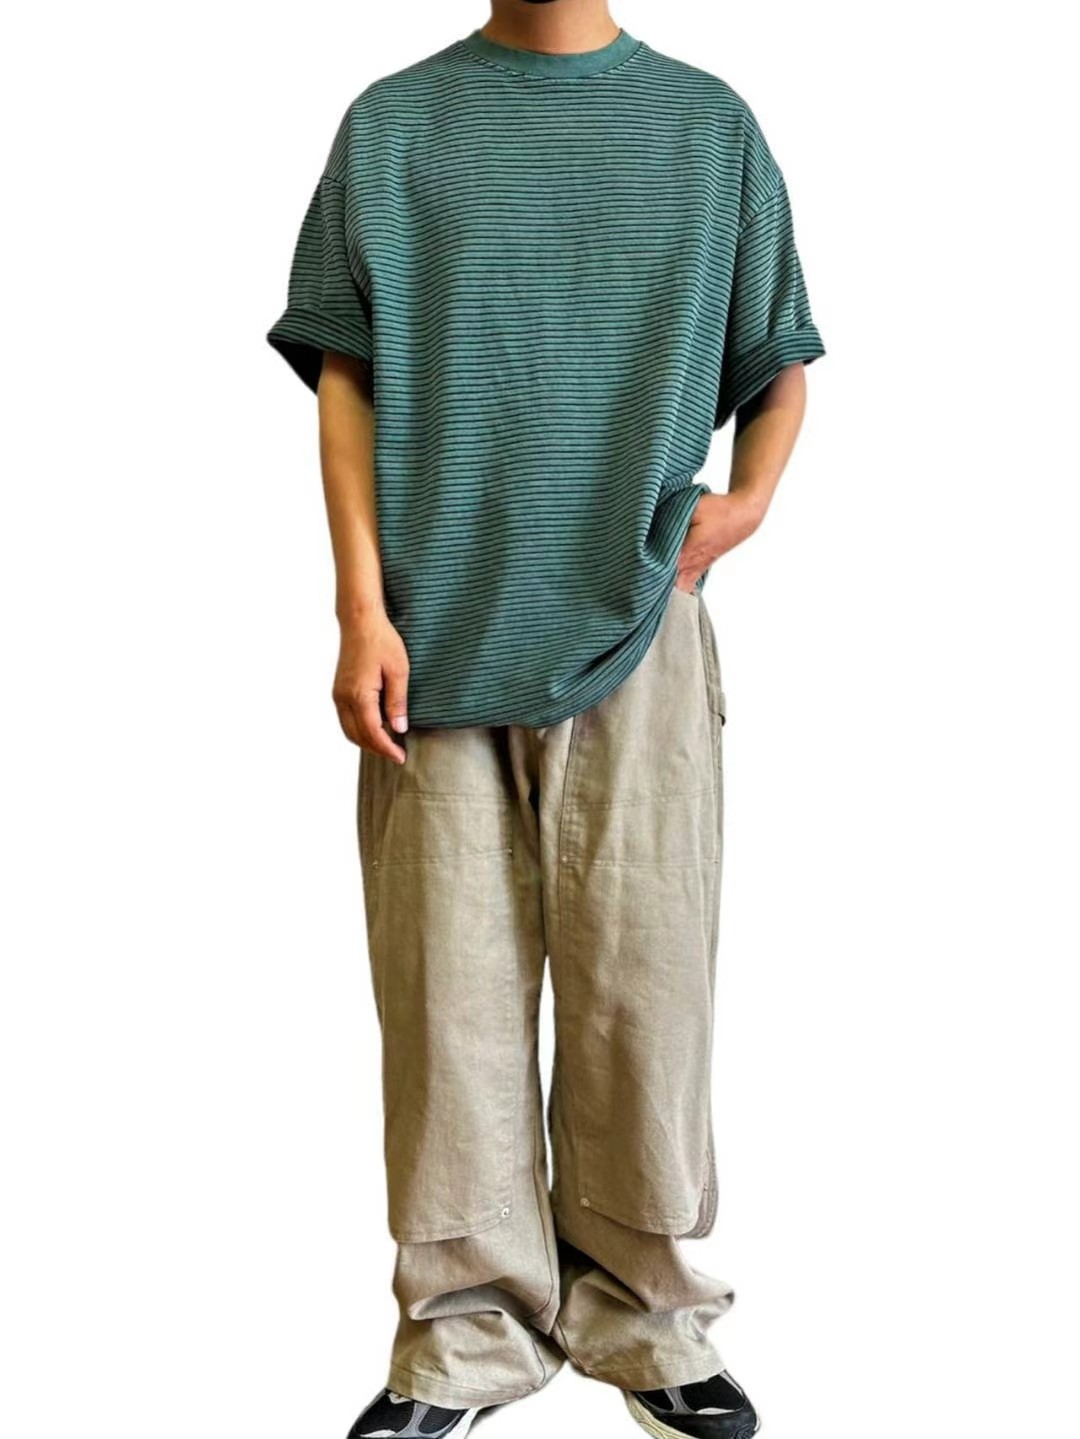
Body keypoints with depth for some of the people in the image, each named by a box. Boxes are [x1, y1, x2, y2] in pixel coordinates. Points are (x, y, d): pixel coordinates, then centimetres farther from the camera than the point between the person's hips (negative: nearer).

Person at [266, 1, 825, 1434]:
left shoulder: (711, 124, 11)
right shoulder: (394, 124, 9)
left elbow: (777, 362, 15)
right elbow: (345, 376, 4)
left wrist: (750, 498, -4)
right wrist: (362, 608, -5)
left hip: (636, 625, 1)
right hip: (438, 633, 0)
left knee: (642, 978, 3)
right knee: (451, 986, 3)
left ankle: (646, 1319, 21)